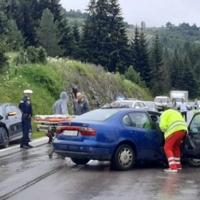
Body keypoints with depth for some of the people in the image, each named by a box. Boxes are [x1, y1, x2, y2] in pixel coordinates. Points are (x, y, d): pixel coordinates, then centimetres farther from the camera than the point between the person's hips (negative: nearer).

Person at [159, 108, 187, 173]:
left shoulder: (165, 113, 11)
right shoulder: (176, 112, 34)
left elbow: (162, 125, -4)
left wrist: (166, 131, 16)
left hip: (174, 131, -7)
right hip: (183, 130, 7)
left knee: (167, 148, -1)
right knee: (176, 147, 26)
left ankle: (173, 167, -13)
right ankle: (178, 166, 32)